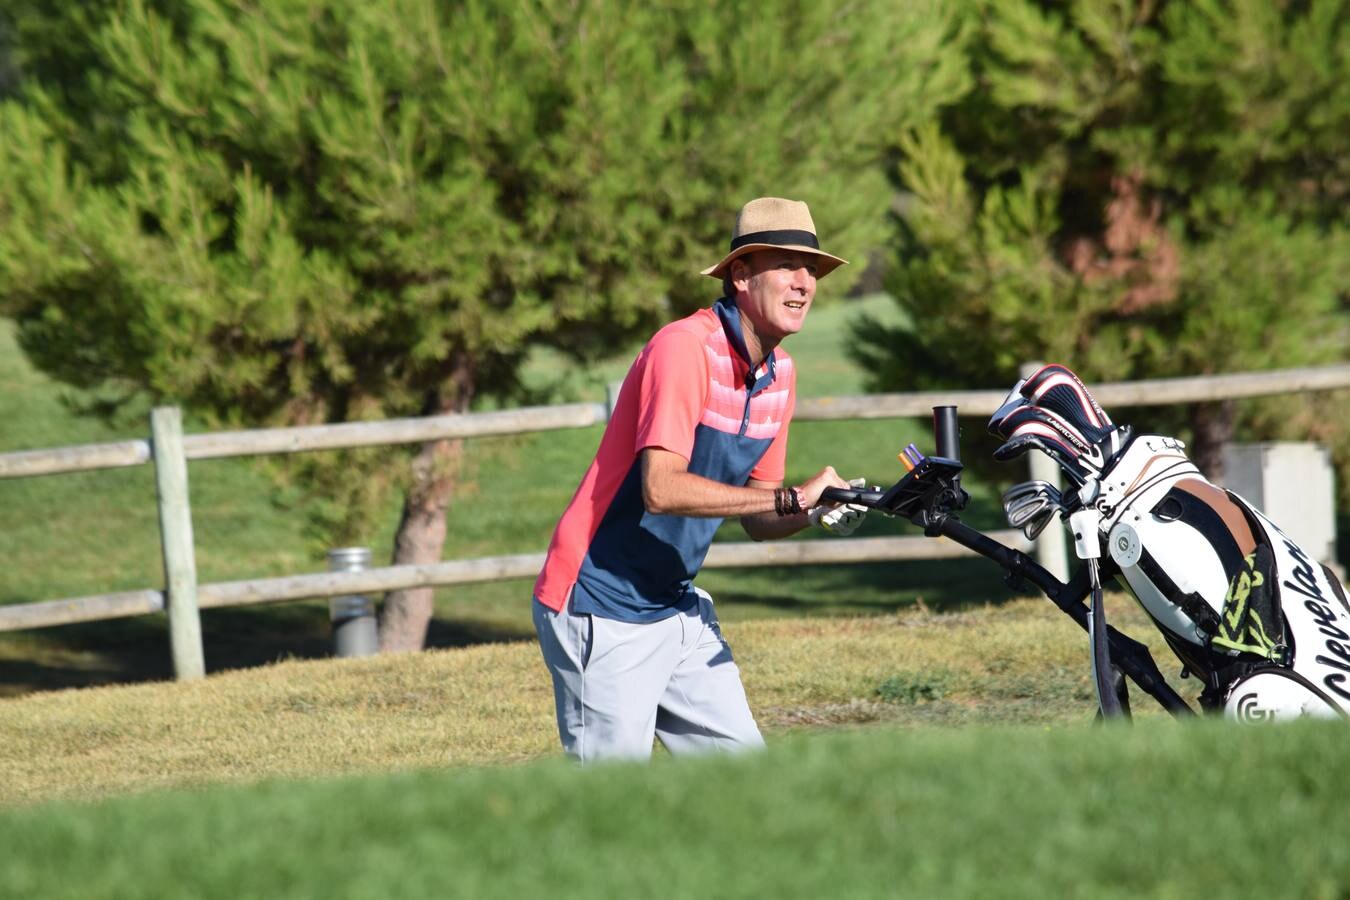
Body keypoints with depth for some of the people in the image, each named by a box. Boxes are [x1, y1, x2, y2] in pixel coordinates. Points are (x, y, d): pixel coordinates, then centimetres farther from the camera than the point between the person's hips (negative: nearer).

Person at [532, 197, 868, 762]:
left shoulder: (780, 374, 8)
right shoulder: (684, 348, -19)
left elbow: (756, 520, 13)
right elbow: (662, 488, -31)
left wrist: (816, 513, -9)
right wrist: (793, 497, -30)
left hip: (677, 606, 9)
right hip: (602, 611, -9)